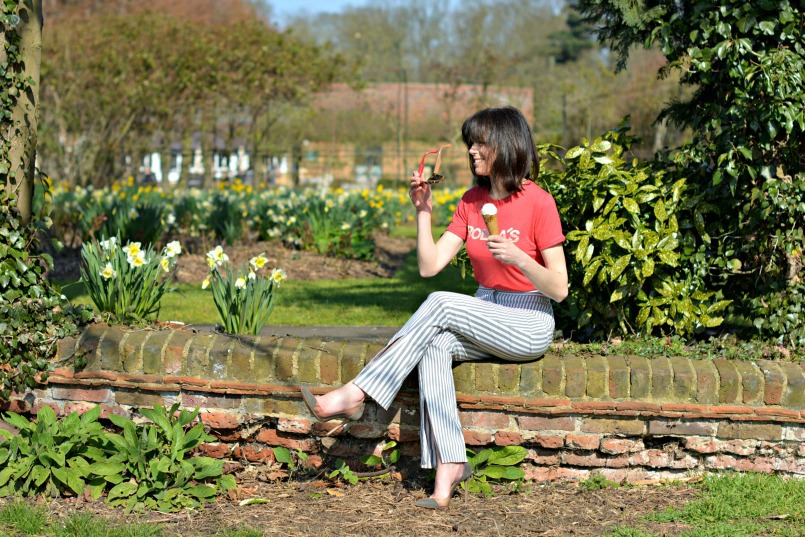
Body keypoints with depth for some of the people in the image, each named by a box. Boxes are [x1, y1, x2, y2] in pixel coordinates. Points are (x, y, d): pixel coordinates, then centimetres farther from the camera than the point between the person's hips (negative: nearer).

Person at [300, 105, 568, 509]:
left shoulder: (538, 203, -10)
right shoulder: (471, 202, 9)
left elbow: (559, 289, -11)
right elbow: (430, 266, 3)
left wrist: (516, 257, -26)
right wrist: (423, 211, -6)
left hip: (530, 326, -5)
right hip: (485, 322, 5)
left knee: (440, 304, -28)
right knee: (435, 344, -29)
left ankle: (355, 394, -30)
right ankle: (448, 464, -34)